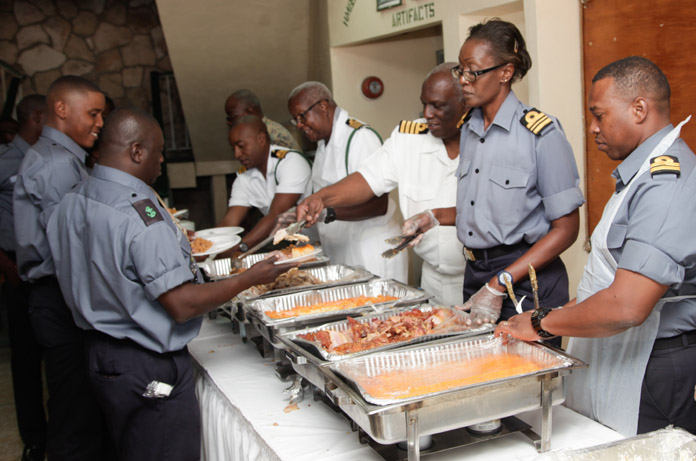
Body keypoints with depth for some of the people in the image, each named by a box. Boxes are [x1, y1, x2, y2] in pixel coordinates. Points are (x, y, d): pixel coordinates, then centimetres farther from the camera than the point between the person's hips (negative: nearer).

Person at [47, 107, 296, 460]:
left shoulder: (71, 202, 2)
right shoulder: (139, 212, -26)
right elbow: (182, 305, -25)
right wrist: (249, 278, -15)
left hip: (98, 350, 9)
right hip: (150, 369, -9)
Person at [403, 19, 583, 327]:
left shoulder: (541, 133, -14)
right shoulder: (469, 130, 8)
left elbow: (566, 228, -15)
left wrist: (500, 285, -19)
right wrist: (434, 218, 4)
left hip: (526, 280, -6)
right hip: (474, 275, 6)